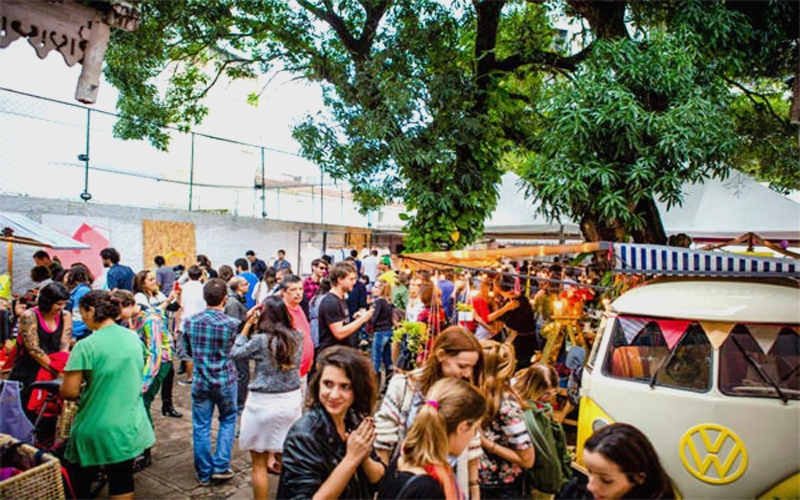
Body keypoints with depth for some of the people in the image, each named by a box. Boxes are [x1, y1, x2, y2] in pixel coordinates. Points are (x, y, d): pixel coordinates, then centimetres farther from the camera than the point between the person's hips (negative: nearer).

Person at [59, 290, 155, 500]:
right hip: (129, 426, 5)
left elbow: (69, 392, -17)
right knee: (123, 483, 16)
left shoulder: (86, 346, -18)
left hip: (95, 429, -5)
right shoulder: (134, 338, 2)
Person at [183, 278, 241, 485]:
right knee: (228, 421, 18)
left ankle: (204, 474, 19)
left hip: (200, 381, 2)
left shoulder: (190, 321, -6)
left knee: (201, 427, 10)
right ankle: (221, 467, 15)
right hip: (225, 381, -2)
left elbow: (188, 351, 9)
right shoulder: (231, 324, -15)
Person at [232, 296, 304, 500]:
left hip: (263, 403, -5)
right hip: (291, 401, 5)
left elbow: (236, 354, 0)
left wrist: (248, 325, 1)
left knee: (258, 464, 11)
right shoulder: (297, 336, -2)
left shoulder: (260, 340, -16)